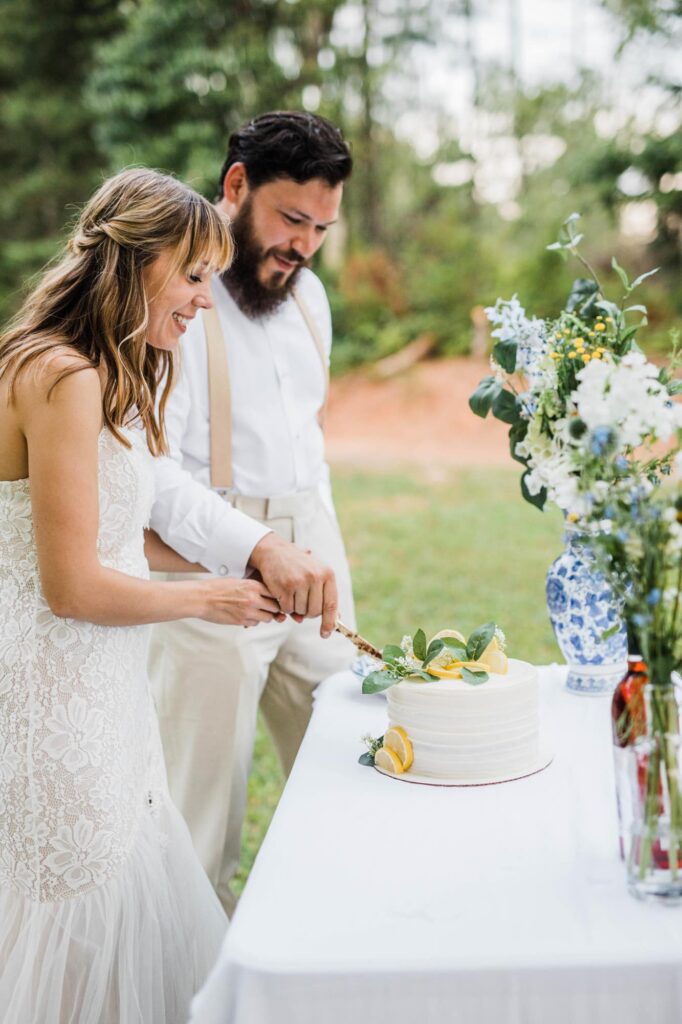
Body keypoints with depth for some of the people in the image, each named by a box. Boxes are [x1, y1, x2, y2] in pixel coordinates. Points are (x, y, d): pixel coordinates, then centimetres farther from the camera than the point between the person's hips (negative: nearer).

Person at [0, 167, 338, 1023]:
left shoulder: (118, 376, 11)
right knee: (84, 913, 5)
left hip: (100, 688, 10)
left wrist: (262, 554, 6)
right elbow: (75, 585, -21)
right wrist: (206, 598, -7)